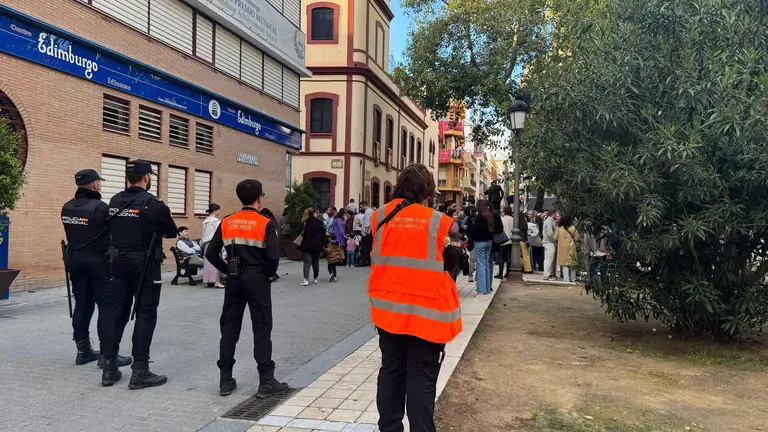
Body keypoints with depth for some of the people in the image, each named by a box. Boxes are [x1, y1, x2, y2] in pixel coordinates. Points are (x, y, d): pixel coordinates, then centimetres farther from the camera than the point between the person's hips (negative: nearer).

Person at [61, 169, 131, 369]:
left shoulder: (67, 208, 7)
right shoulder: (100, 208, -18)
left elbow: (75, 232, 11)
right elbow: (113, 233, -16)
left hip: (75, 260, 8)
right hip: (97, 260, -8)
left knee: (82, 305, 13)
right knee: (106, 306, -2)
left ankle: (83, 350, 19)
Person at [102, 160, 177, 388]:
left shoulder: (114, 202, 6)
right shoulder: (152, 204, -13)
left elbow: (113, 229, 16)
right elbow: (172, 232, 0)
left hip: (119, 262, 6)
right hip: (145, 264, -6)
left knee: (117, 312, 11)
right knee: (145, 314, -1)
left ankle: (109, 368, 15)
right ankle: (139, 371, -1)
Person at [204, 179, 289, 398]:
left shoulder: (226, 222, 3)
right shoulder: (265, 223, -10)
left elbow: (211, 253, 1)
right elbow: (273, 256, -19)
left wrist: (228, 270, 11)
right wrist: (269, 273, 0)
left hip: (234, 279, 4)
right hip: (257, 279, -4)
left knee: (229, 328, 11)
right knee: (261, 329, 2)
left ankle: (225, 380, 16)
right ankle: (266, 382, 6)